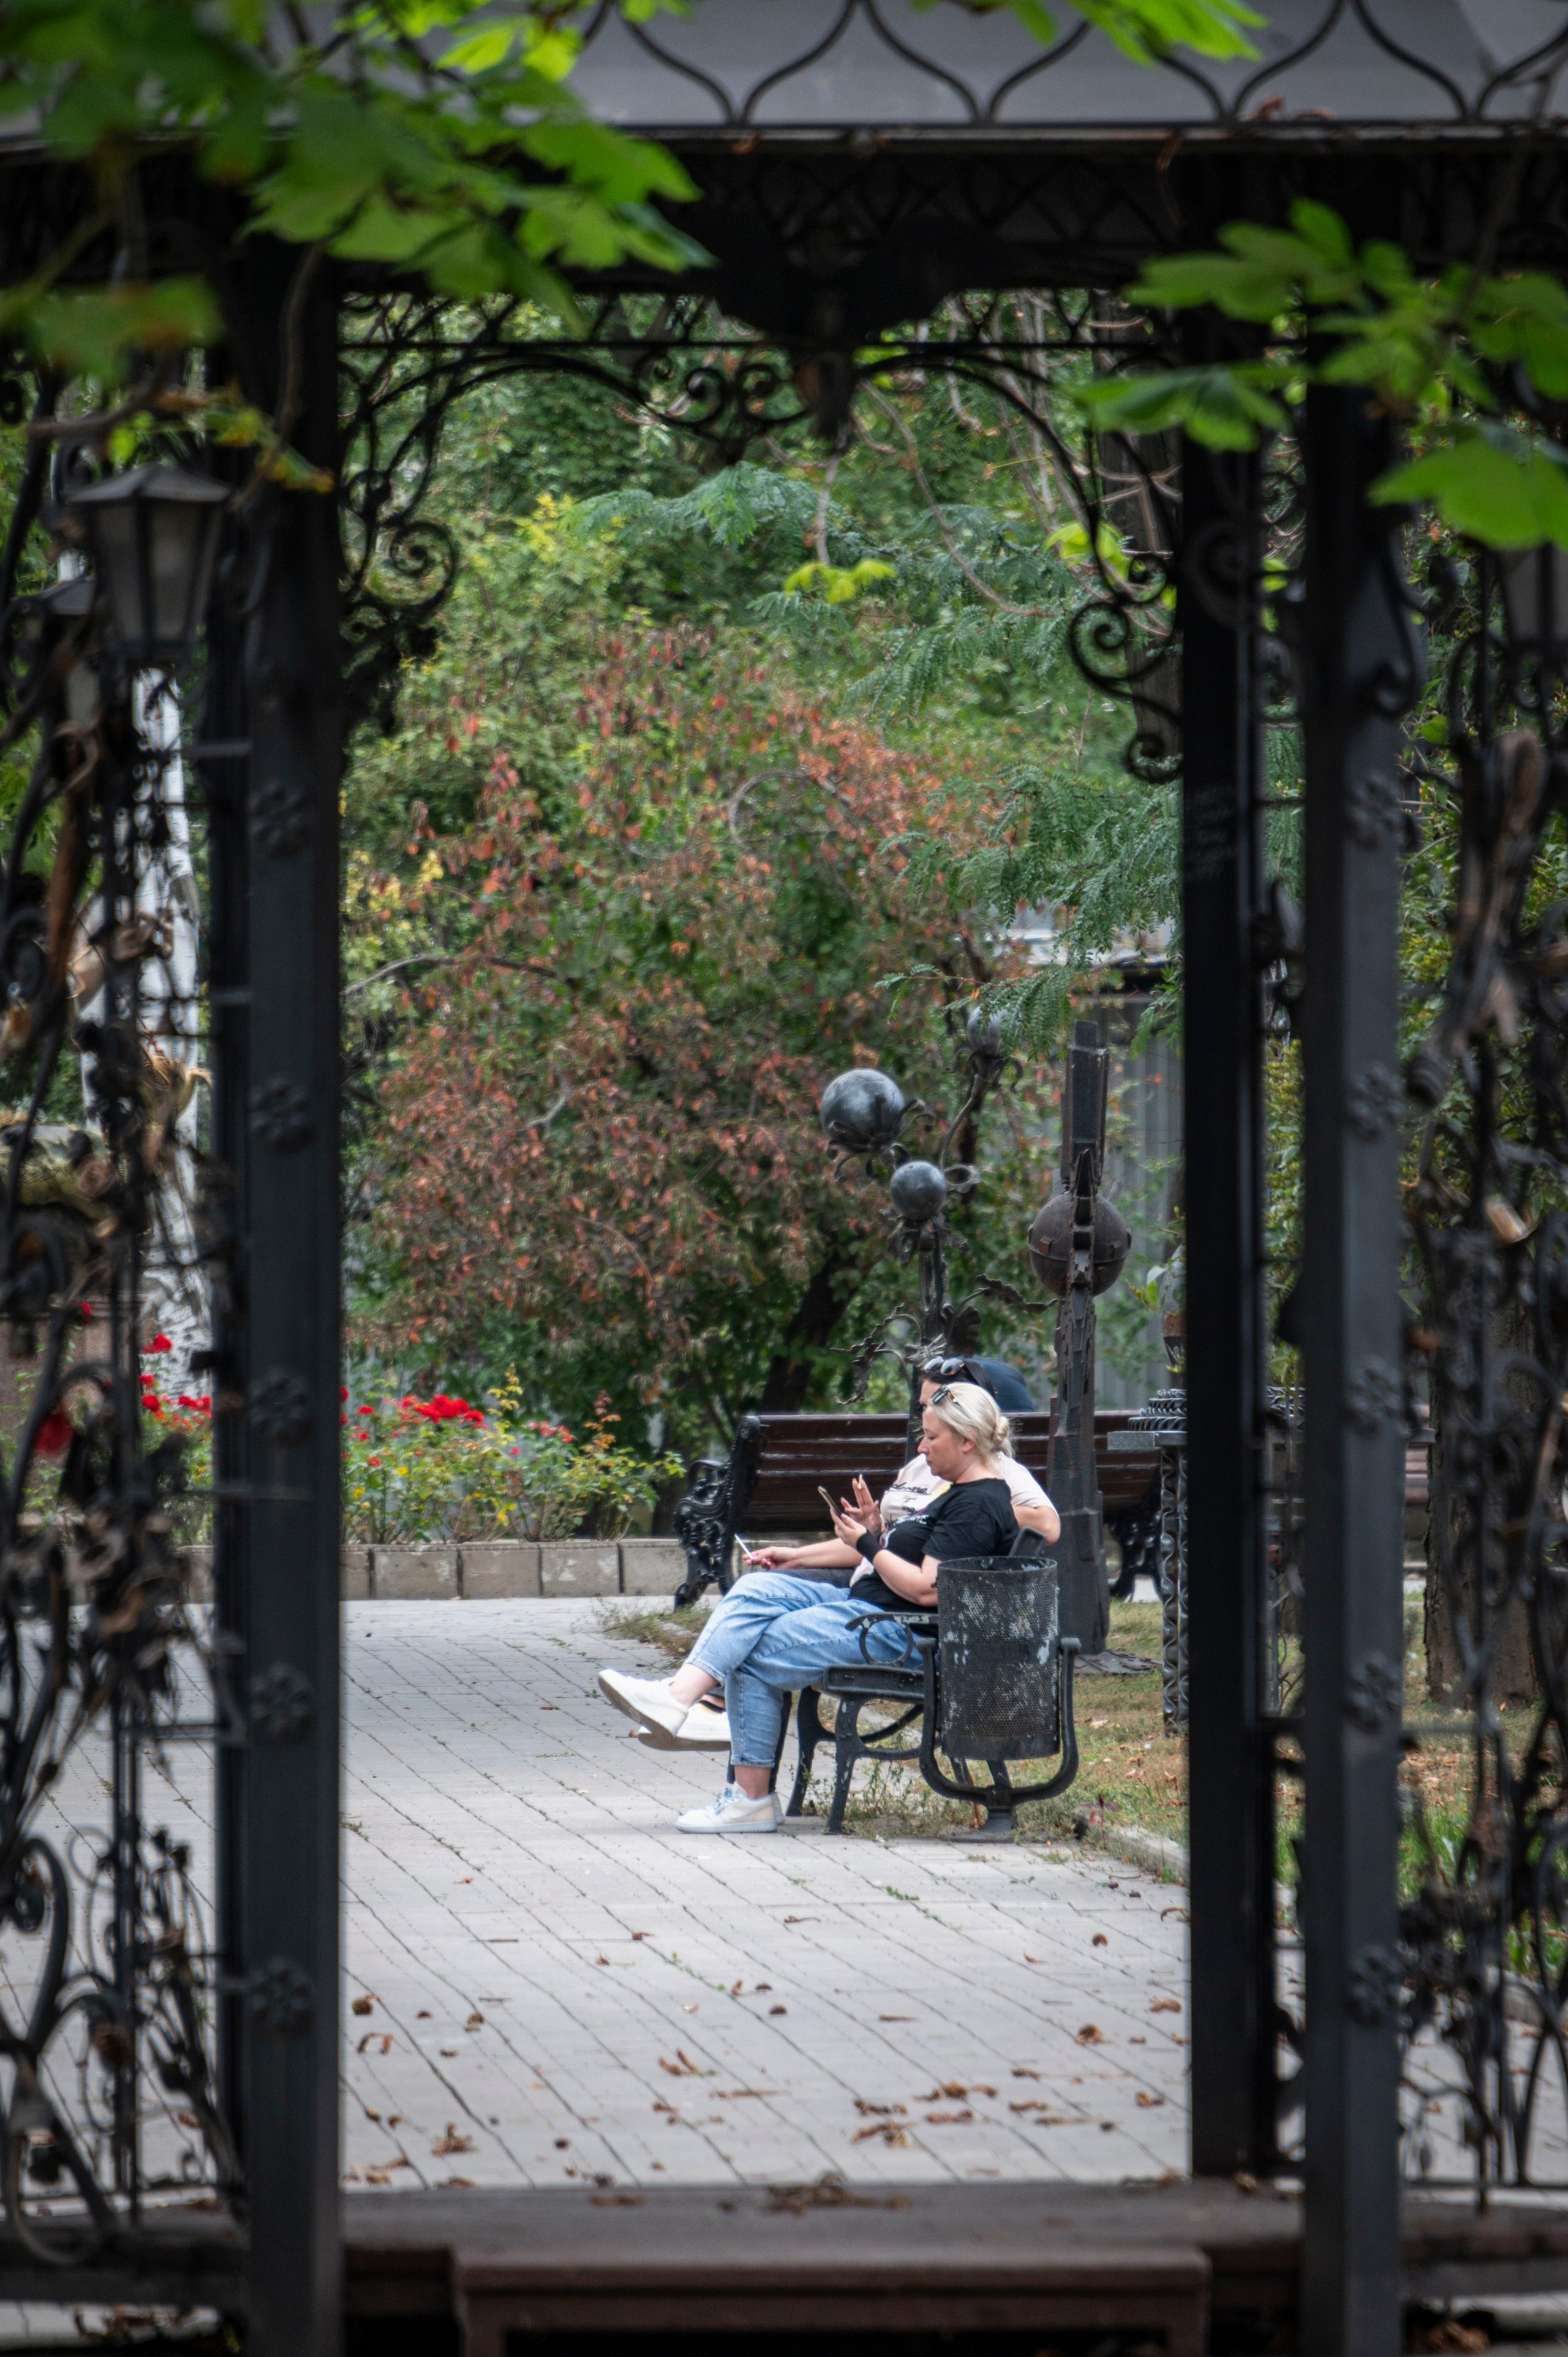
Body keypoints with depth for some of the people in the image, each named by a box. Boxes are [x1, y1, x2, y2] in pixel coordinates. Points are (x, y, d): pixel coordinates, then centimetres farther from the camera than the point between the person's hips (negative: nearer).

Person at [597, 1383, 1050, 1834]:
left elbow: (926, 1590, -23)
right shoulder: (958, 1493, 18)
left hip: (896, 1634, -11)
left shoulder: (980, 1504, -15)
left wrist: (868, 1546, -12)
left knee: (753, 1657, -11)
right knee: (757, 1589, -4)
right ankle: (680, 1693, -16)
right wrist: (878, 1531, 6)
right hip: (864, 1605, 11)